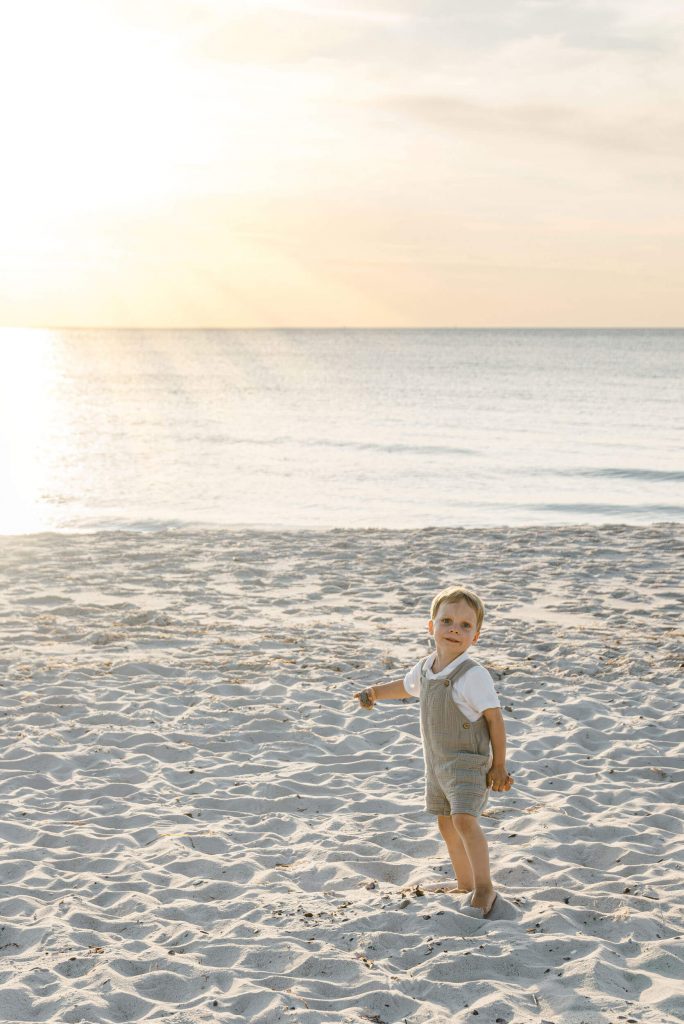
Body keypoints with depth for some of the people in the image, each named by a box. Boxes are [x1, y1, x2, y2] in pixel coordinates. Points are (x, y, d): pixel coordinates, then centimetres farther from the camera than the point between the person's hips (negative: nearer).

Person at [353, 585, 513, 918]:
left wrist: (498, 765, -14)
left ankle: (484, 888, -13)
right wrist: (375, 692, 27)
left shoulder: (473, 675, -22)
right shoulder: (425, 668, 1)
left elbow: (494, 718, -17)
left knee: (464, 818, -22)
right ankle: (464, 884, 31)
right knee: (445, 822, 16)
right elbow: (406, 685, 26)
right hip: (437, 762, 8)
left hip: (467, 762, -8)